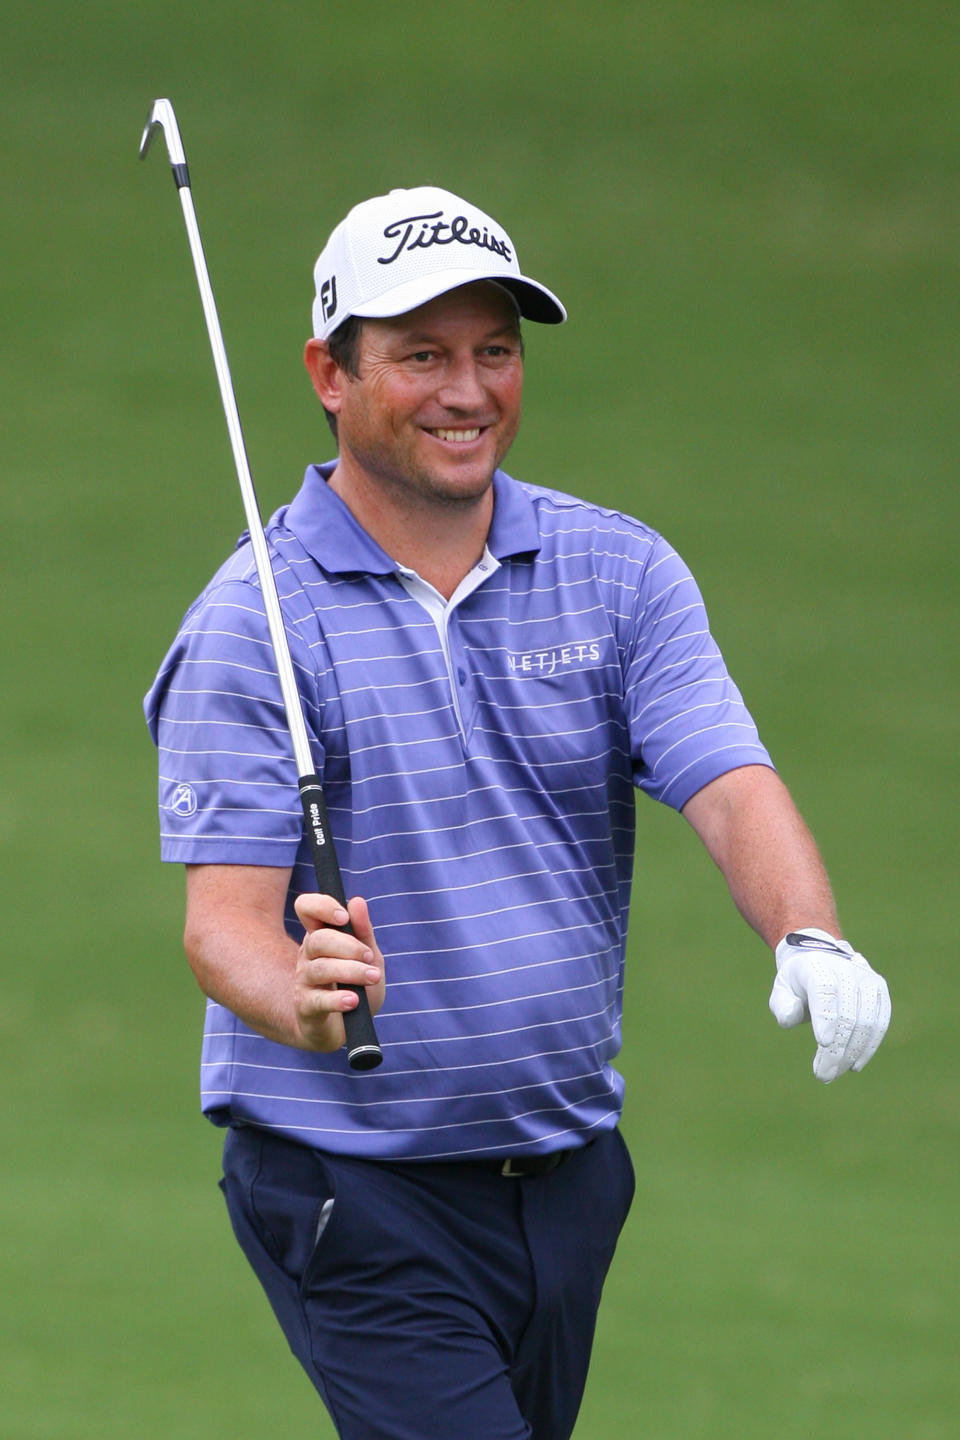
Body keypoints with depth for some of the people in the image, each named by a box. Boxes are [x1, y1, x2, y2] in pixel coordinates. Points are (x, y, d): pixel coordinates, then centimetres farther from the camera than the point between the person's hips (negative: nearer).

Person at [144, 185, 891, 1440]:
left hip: (566, 1177, 5)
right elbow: (224, 918, -15)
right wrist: (303, 1002, -38)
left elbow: (732, 791, -8)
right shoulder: (253, 622, -9)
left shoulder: (623, 574, 4)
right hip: (352, 1188, -5)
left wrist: (809, 940, -30)